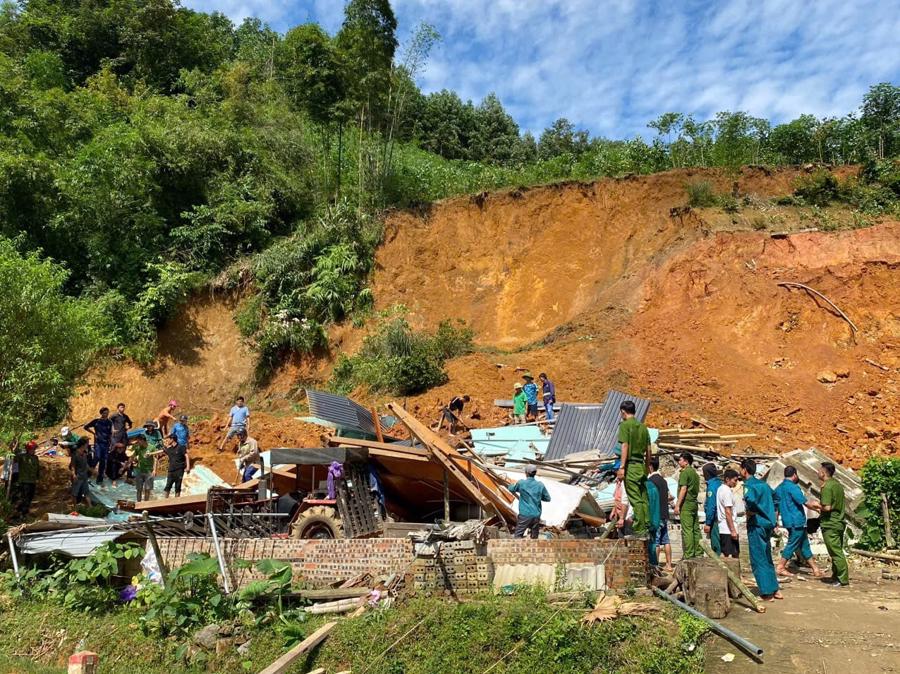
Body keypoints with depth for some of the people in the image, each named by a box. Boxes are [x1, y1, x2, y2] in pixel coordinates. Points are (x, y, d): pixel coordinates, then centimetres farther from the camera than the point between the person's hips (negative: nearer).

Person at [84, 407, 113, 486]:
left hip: (106, 444, 3)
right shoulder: (96, 421, -3)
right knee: (97, 457, -23)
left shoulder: (109, 422, 7)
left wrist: (111, 443, 10)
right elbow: (86, 427, 4)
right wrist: (94, 433, -1)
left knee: (103, 462, 6)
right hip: (98, 442, -3)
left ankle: (100, 479, 14)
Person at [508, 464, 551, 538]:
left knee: (518, 536, 1)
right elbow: (547, 498, 7)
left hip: (525, 515, -3)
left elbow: (511, 489, 11)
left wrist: (518, 496, 30)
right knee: (534, 537, 13)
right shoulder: (540, 485, 0)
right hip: (536, 515, 3)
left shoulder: (521, 483, -5)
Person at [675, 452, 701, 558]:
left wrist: (677, 505, -14)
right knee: (696, 529, 10)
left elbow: (683, 489, -16)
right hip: (694, 504, 9)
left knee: (687, 530, -8)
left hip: (686, 504, -9)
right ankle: (698, 552, 12)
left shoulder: (685, 472, -9)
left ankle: (689, 554, -8)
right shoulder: (695, 473, 18)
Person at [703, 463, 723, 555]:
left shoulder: (712, 486, -16)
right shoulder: (719, 483, 11)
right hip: (720, 518, 9)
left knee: (715, 544, -4)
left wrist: (708, 523, -16)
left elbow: (711, 506, -20)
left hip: (714, 519, -9)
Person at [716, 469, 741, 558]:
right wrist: (733, 530, -19)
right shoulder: (727, 491, -15)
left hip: (722, 528, 9)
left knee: (723, 553, 11)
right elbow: (728, 512, -20)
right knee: (733, 555, -6)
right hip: (729, 528, -9)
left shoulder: (720, 488, 13)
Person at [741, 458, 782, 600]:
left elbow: (750, 499, -35)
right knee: (767, 558, 18)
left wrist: (750, 513, -17)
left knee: (758, 560, -1)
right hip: (768, 524, 9)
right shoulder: (763, 483, 13)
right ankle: (775, 590, 23)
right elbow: (775, 498, 26)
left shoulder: (749, 485, -14)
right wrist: (773, 520, 27)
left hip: (756, 526, -9)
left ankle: (767, 593, 2)